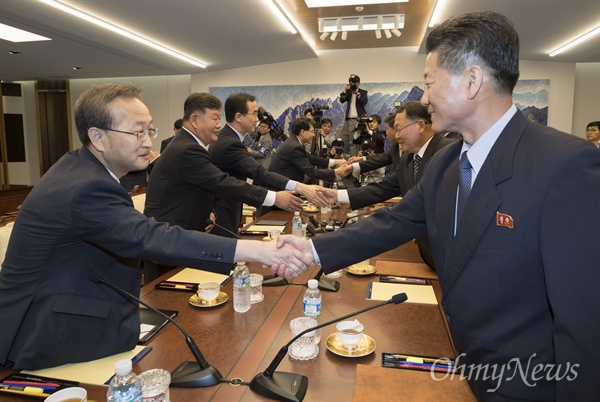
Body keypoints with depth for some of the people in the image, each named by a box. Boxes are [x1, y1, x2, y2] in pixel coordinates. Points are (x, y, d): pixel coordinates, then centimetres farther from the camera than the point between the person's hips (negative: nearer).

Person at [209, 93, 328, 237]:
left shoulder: (223, 137, 8)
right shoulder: (230, 143, -25)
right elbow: (260, 173, -37)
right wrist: (301, 188, -44)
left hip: (222, 210, 10)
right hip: (221, 216, -10)